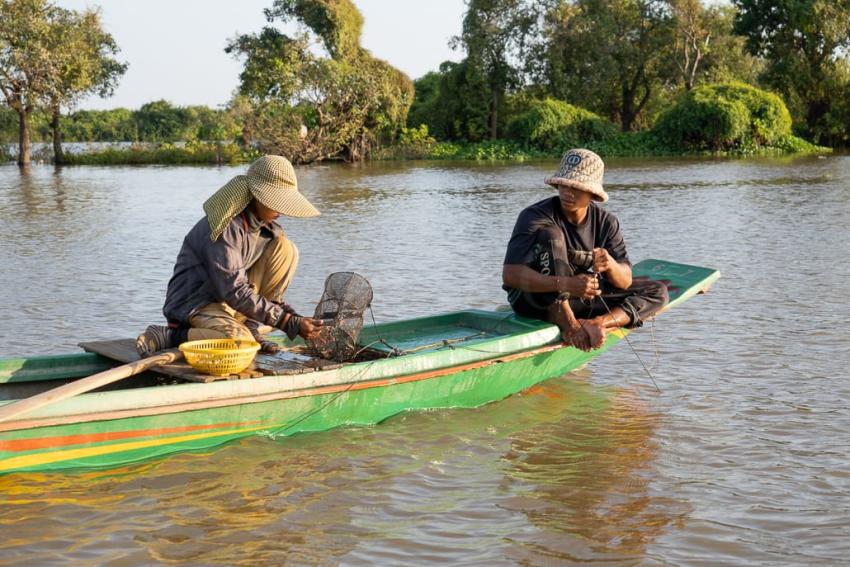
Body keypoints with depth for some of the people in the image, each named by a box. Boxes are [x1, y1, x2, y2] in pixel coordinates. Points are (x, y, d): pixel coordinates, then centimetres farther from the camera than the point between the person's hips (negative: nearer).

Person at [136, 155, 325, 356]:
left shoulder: (267, 229, 2)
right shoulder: (225, 228, -23)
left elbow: (271, 291, 7)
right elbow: (233, 291, -26)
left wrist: (294, 319, -10)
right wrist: (289, 322, -26)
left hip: (234, 298, 8)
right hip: (196, 304, -8)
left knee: (285, 248, -6)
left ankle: (250, 327, -6)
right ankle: (170, 335, -13)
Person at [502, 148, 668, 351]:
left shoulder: (606, 222, -3)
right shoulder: (536, 216, -18)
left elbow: (625, 281, -6)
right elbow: (510, 274, -31)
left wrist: (611, 265, -32)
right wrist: (565, 284, -43)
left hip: (584, 299, 5)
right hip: (535, 298, -5)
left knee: (657, 291, -4)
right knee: (550, 235, -29)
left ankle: (597, 323, -28)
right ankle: (568, 325, -30)